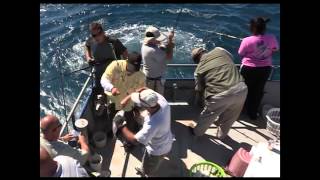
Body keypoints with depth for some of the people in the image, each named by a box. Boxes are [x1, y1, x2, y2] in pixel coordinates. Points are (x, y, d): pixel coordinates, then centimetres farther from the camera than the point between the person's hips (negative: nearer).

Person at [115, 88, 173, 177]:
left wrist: (122, 128, -22)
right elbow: (145, 90, -11)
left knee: (150, 170, 26)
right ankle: (144, 170, 67)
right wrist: (128, 97, -18)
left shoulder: (153, 124, -46)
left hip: (157, 150, -8)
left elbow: (135, 140, -36)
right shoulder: (161, 99, -27)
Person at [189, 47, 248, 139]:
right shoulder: (219, 50, 11)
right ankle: (222, 134, 51)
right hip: (241, 89, 4)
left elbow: (199, 88, 12)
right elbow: (230, 57, 30)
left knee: (207, 116, 23)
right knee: (230, 117, 28)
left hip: (220, 95, -3)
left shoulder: (199, 69, 5)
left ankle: (197, 132, 48)